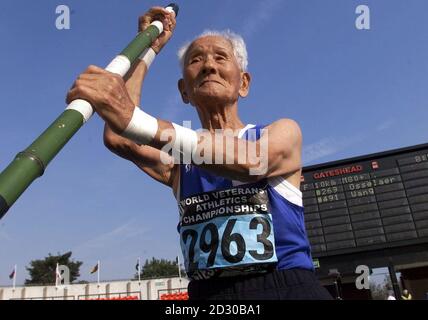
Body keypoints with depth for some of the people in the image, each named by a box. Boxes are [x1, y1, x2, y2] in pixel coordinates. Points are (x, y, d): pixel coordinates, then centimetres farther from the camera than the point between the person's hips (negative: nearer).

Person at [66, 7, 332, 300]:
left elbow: (250, 162, -17)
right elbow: (117, 139, -4)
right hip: (208, 293, 2)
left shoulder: (283, 132, 4)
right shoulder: (179, 162, 11)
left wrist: (134, 119, -27)